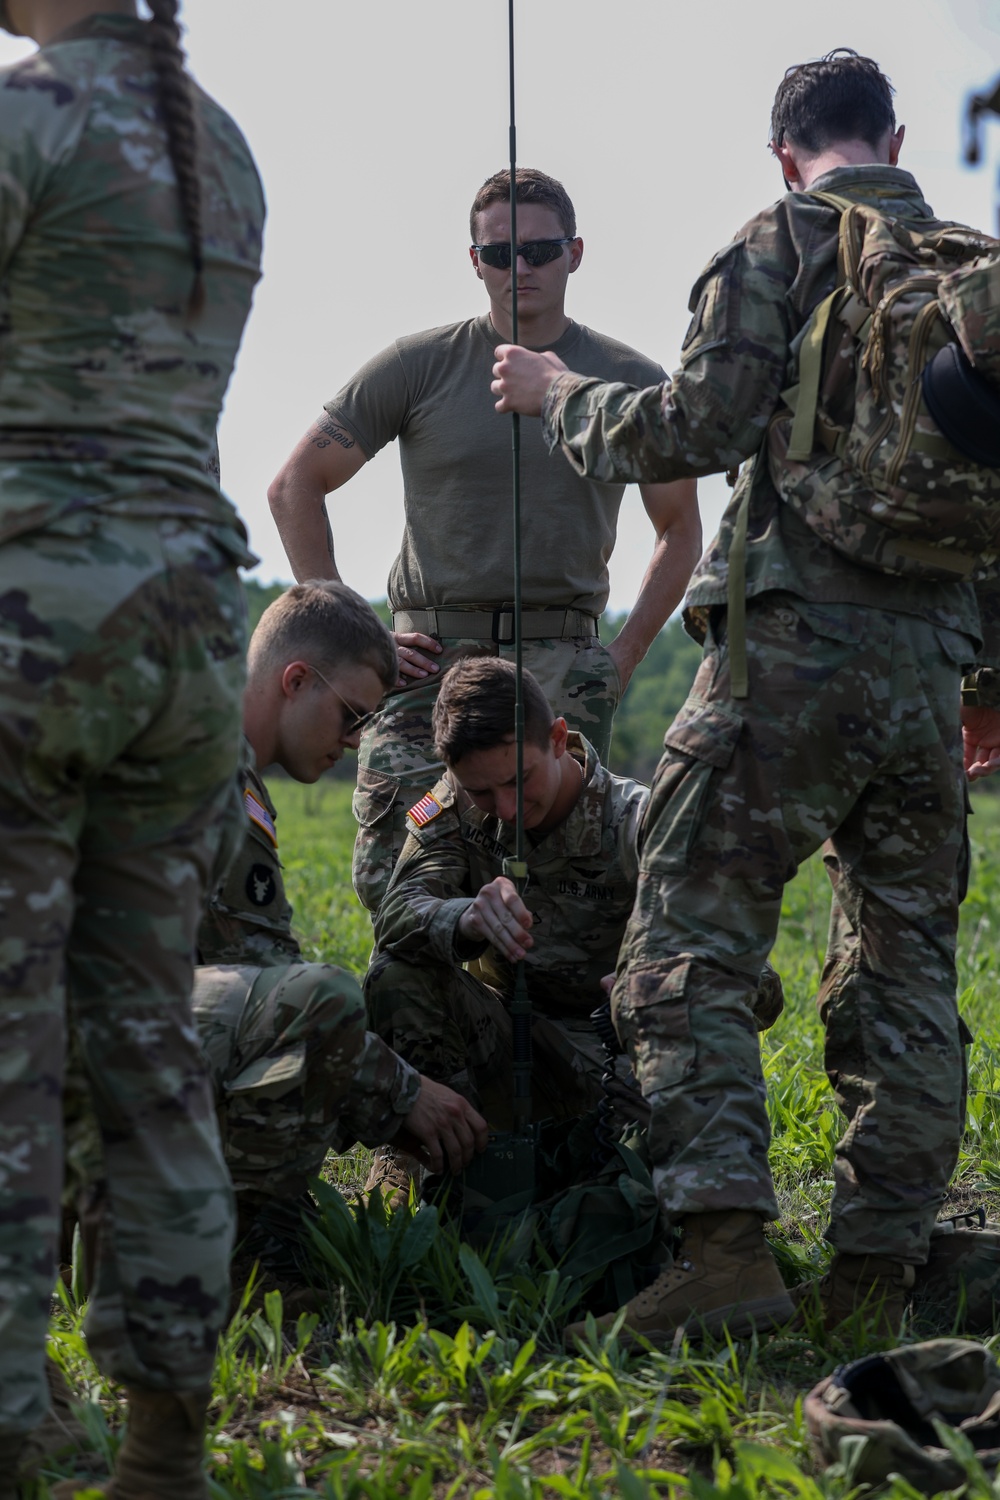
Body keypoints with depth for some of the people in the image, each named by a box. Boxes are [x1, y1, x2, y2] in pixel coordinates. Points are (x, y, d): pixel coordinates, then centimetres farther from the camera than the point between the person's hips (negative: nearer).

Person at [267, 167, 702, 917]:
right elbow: (295, 487, 8)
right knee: (393, 879, -10)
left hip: (560, 664, 0)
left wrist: (626, 654, 6)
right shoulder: (420, 367, 5)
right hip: (429, 657, 0)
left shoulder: (629, 383, 9)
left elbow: (680, 530, 20)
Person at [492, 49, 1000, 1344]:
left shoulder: (773, 247, 1)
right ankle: (877, 1275, 11)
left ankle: (725, 1246, -16)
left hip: (792, 648, -6)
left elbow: (701, 424, -10)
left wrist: (559, 396, 7)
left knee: (691, 944, -4)